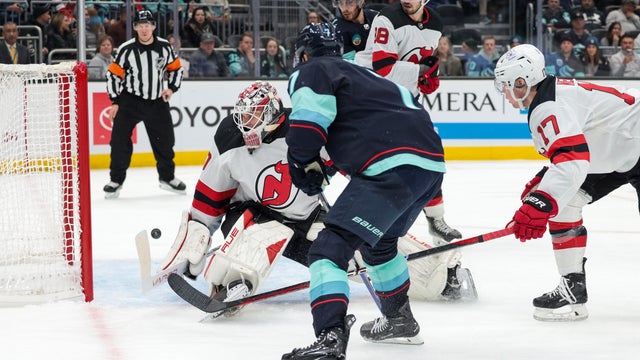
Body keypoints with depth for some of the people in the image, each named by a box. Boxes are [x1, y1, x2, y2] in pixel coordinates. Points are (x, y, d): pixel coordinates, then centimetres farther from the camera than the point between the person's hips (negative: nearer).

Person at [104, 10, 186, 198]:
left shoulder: (164, 47, -3)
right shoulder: (126, 49, -10)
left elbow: (175, 68, 11)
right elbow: (113, 75, -4)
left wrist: (172, 88, -3)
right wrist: (115, 102, -6)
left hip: (157, 101, 2)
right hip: (129, 100, -2)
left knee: (165, 140, 9)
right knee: (120, 139, -9)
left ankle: (167, 177, 28)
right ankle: (116, 180, 3)